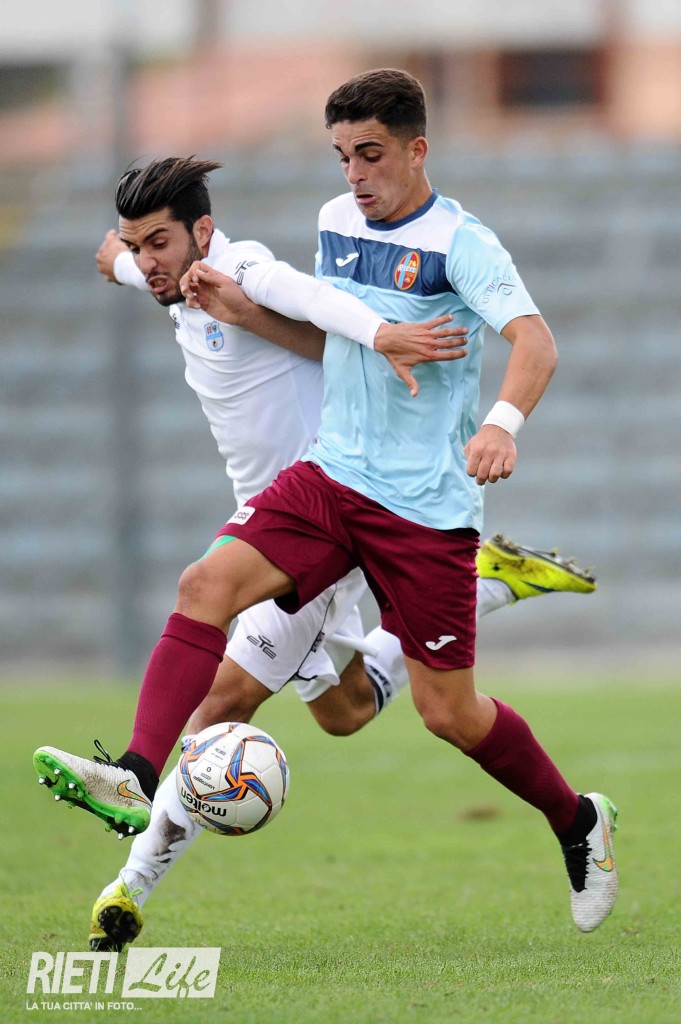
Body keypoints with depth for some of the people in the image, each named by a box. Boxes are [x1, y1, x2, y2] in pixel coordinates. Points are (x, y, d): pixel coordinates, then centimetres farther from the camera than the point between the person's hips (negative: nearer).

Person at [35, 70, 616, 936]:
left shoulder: (459, 243, -13)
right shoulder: (336, 222, 8)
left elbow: (534, 341, -26)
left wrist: (503, 421, -45)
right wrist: (238, 299, 12)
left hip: (426, 506, -6)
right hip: (330, 475, 6)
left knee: (448, 711, 0)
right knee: (209, 582, -19)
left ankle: (578, 823, 25)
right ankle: (138, 778, -28)